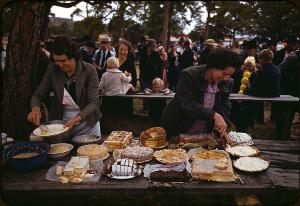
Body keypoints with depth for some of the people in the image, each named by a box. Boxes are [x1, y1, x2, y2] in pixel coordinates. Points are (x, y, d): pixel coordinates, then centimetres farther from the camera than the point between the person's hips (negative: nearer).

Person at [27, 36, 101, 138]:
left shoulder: (89, 70, -15)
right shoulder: (52, 69, -6)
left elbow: (94, 102, -19)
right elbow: (38, 94, -1)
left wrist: (77, 118, -35)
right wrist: (35, 108, -23)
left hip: (87, 126, -2)